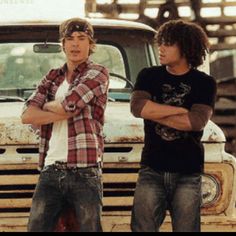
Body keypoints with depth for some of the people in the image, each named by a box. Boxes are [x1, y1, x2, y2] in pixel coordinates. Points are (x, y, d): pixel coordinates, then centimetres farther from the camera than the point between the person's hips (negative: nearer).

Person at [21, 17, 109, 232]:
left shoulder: (97, 74, 2)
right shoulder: (52, 78, 18)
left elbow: (68, 105, -12)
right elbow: (27, 116, 4)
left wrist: (46, 106, 8)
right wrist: (64, 113, -7)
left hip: (85, 172, -5)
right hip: (50, 171, 5)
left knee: (89, 227, -4)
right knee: (36, 227, 0)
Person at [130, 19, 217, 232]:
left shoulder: (205, 83, 4)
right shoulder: (149, 76, 9)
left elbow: (197, 121, -13)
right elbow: (137, 107, -10)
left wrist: (153, 112, -8)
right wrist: (180, 110, -10)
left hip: (188, 174, -1)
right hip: (152, 170, 1)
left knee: (186, 228, -2)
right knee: (142, 227, -6)